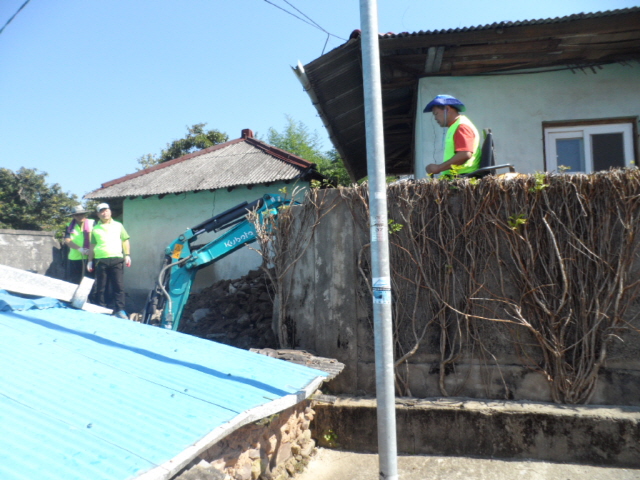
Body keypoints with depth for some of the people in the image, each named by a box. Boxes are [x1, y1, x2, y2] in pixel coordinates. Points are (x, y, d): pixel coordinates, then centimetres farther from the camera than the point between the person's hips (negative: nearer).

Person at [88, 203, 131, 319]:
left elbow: (125, 241, 13)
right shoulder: (95, 228, 13)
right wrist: (90, 260, 8)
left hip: (116, 259, -1)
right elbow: (92, 246, 14)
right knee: (101, 287, 5)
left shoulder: (118, 225, 14)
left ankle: (120, 310, -4)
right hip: (100, 260, 1)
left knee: (118, 286, -6)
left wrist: (127, 255, 3)